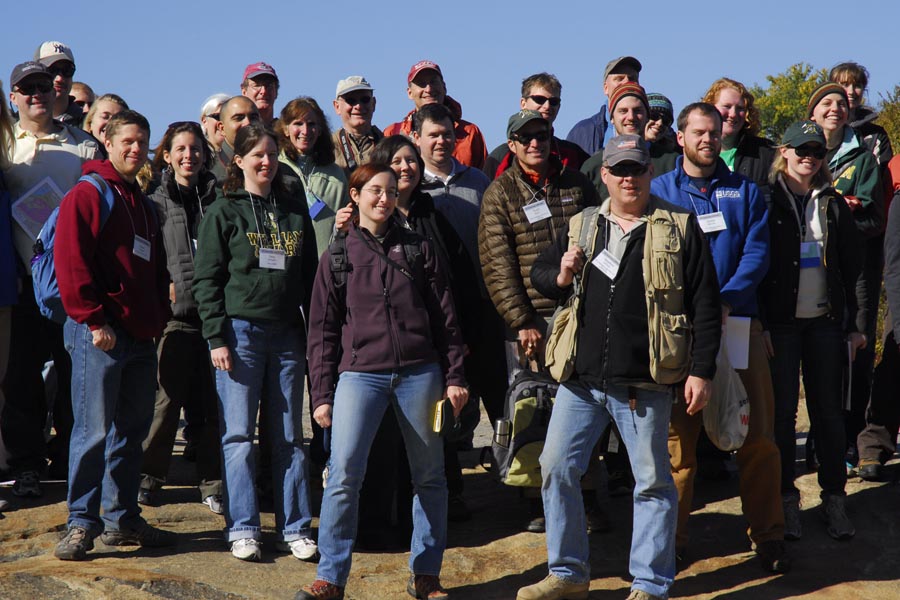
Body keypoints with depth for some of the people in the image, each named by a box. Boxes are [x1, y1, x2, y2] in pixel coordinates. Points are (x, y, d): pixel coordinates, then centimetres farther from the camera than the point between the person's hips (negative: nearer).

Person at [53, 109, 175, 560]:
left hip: (140, 337, 8)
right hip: (100, 335, -8)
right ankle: (81, 524, -1)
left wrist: (158, 318, 14)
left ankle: (122, 520, 20)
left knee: (131, 431, 12)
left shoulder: (144, 204, 20)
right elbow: (71, 263, -14)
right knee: (94, 431, -7)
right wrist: (94, 319, -17)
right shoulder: (87, 195, -5)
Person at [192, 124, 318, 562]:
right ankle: (242, 529, 3)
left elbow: (310, 275, 16)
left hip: (287, 333, 3)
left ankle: (295, 529, 10)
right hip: (241, 331, -3)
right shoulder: (224, 212, 2)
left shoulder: (295, 211, 13)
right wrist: (216, 337, -10)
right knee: (239, 435, -2)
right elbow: (207, 279, -2)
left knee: (289, 437, 5)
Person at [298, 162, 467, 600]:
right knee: (344, 472, -14)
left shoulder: (418, 248, 10)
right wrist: (322, 394, 4)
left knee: (429, 476, 6)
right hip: (360, 373, -1)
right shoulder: (338, 255, 8)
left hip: (419, 373, 1)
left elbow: (445, 317, 10)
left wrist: (454, 376, 4)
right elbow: (322, 330, 8)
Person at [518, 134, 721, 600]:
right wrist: (560, 277, -7)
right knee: (556, 469, 4)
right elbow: (539, 274, 17)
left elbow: (704, 304, -2)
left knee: (652, 482, 4)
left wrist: (701, 370, -7)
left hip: (645, 382, -4)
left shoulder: (678, 228, 0)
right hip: (580, 377, 4)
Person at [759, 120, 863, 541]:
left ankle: (833, 498, 13)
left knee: (829, 410, 5)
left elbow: (851, 266, 12)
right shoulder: (767, 201, 0)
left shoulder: (833, 204, 11)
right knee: (783, 411, 1)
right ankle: (786, 498, 9)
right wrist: (759, 322, -10)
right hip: (781, 321, -3)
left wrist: (853, 323, 7)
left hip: (824, 321, 3)